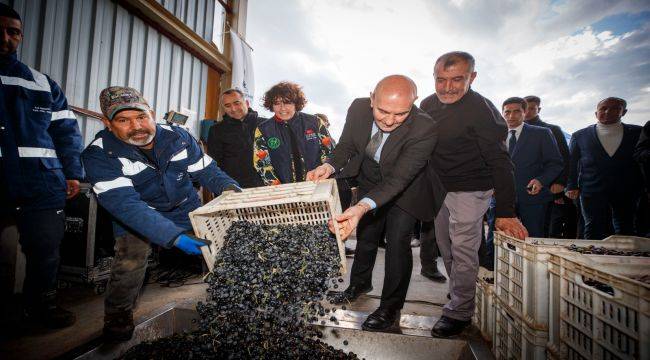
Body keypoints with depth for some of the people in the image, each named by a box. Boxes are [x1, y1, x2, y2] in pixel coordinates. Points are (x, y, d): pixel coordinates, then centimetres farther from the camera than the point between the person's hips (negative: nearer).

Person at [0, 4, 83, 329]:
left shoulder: (44, 85, 14)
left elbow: (67, 131, 13)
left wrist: (72, 173, 5)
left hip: (42, 188, 1)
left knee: (45, 251, 8)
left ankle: (41, 306, 27)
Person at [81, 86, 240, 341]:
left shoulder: (178, 137, -11)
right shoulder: (99, 155, -22)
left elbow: (207, 171, -4)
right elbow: (124, 204, -34)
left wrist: (228, 187, -28)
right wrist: (174, 237, -45)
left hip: (186, 209, 3)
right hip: (137, 217, -3)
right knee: (130, 263, -24)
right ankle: (117, 320, 7)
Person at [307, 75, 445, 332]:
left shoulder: (425, 129, -37)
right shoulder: (359, 108, -25)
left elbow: (399, 179, -40)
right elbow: (346, 146, -10)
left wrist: (362, 207, -55)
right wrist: (329, 167, -32)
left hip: (404, 188, -4)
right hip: (370, 182, 5)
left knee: (397, 242, -9)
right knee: (365, 235, 19)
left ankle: (390, 308, 15)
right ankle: (360, 283, 46)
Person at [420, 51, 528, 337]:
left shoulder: (480, 110, -20)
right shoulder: (428, 105, 1)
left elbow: (499, 161, -22)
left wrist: (505, 212, -27)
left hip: (470, 190, -7)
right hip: (439, 188, 7)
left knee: (463, 251, -3)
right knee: (445, 246, 16)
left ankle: (460, 312, 13)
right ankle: (459, 293, 37)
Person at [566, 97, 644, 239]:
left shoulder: (638, 133, 8)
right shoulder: (580, 135, 6)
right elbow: (571, 163, 7)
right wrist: (572, 186, -1)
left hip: (628, 194, 1)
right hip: (592, 192, -1)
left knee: (626, 234, 6)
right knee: (594, 233, 1)